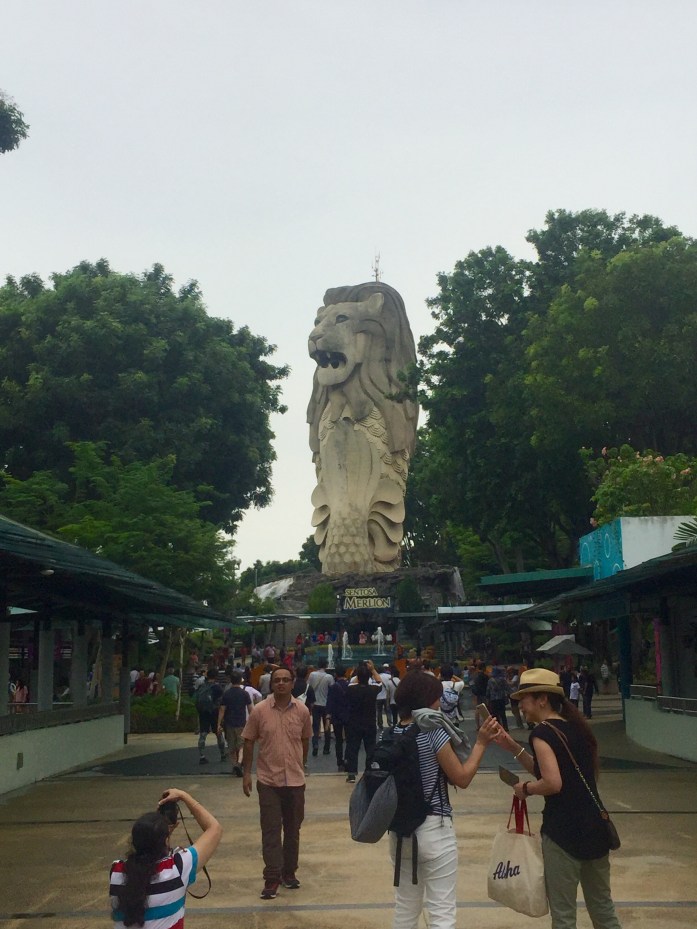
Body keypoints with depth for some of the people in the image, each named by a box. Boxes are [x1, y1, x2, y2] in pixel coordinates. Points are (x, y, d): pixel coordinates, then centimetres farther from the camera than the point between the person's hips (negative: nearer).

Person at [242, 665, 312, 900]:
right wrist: (246, 773, -2)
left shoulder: (302, 711, -3)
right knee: (271, 830, -1)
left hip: (295, 780, 2)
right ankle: (272, 879, 6)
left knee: (293, 830, 13)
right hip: (268, 781, -2)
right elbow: (249, 742, 0)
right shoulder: (259, 711, -8)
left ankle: (289, 873, 27)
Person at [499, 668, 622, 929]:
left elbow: (552, 783, -25)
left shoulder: (542, 732, -14)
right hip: (595, 827, 8)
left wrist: (525, 788, -7)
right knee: (602, 906, 20)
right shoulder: (577, 727, 10)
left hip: (563, 830, -8)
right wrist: (513, 747, 12)